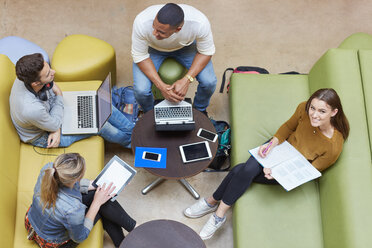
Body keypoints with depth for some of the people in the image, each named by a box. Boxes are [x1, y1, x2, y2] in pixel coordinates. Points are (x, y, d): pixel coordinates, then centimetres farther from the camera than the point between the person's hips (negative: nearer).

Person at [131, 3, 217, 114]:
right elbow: (140, 57, -23)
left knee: (209, 82, -18)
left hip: (185, 46, 1)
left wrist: (186, 80, -30)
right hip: (152, 48, 0)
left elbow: (206, 52, -19)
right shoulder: (142, 23, -39)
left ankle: (200, 110, 17)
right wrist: (161, 87, -31)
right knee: (141, 90, -21)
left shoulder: (200, 23, -38)